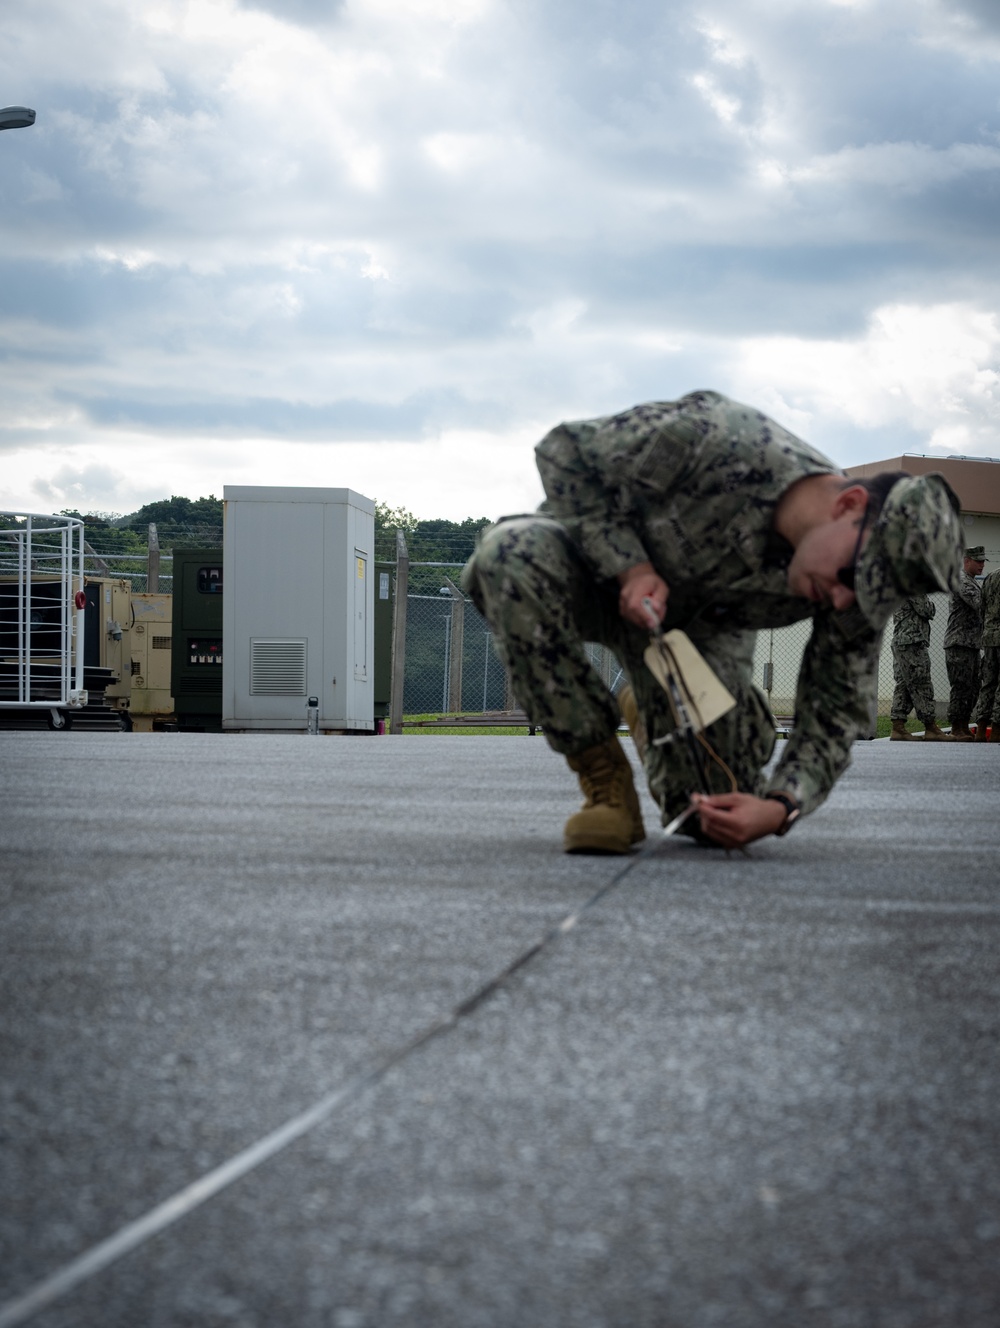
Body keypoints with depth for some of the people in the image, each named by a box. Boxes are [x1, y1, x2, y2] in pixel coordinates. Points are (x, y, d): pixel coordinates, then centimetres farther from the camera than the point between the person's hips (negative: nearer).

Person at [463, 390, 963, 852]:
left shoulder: (862, 583, -24)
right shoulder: (720, 439, -39)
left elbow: (837, 713, -15)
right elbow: (563, 450, -26)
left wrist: (779, 808, -33)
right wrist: (629, 566, -33)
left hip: (701, 623, 3)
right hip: (602, 563, -3)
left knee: (710, 819, -12)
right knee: (513, 552, -39)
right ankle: (604, 781, -24)